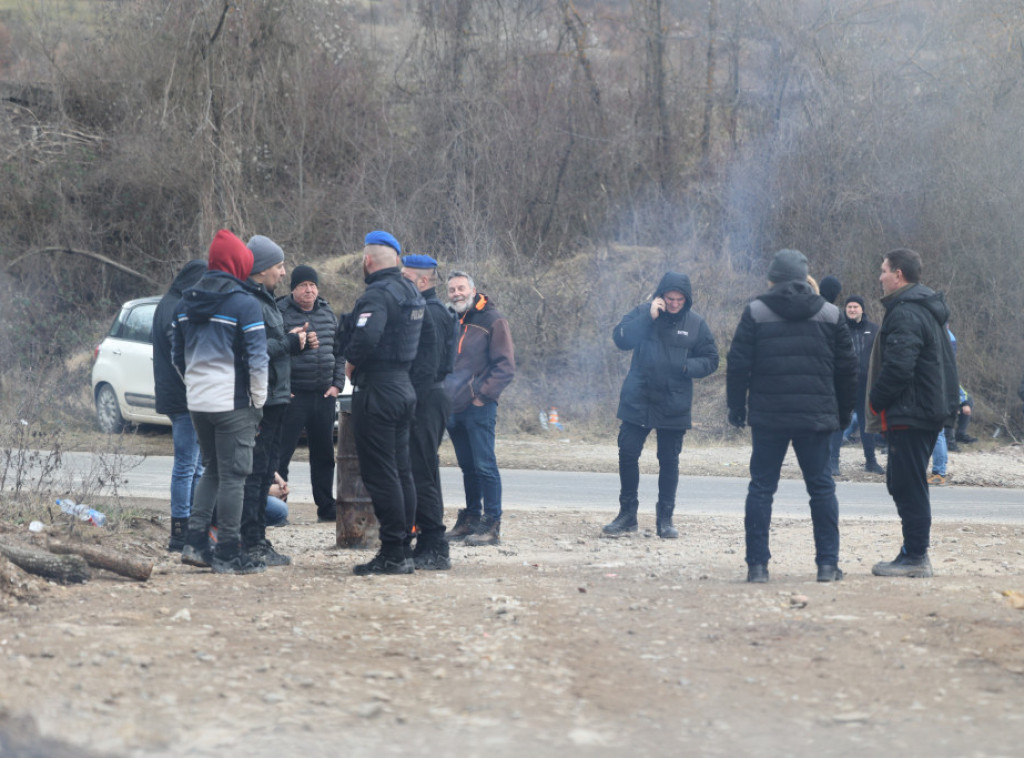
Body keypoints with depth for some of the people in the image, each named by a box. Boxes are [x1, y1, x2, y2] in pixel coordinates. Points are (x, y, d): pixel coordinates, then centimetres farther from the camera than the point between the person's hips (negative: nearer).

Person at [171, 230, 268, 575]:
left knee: (211, 469, 18)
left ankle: (195, 542, 11)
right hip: (233, 403, -7)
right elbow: (257, 359, -13)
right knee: (232, 475, -1)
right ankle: (228, 554, 1)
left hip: (197, 401, 7)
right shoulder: (244, 304, -12)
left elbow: (177, 355, 17)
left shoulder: (186, 302, 9)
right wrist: (258, 401, -3)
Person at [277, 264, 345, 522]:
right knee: (280, 455, -7)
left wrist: (337, 384, 8)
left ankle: (326, 508, 21)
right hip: (292, 396, -6)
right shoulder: (281, 313, -7)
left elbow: (339, 352, 18)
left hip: (324, 395, 6)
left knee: (324, 455, 13)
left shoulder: (328, 314, 12)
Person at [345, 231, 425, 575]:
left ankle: (393, 553, -7)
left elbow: (367, 336, -32)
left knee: (380, 473, -6)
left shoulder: (377, 294, -16)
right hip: (404, 387, 9)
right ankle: (404, 549, 17)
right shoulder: (410, 292, 13)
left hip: (377, 391, -9)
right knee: (400, 471, 13)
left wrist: (351, 361, -12)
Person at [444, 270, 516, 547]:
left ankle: (491, 525, -8)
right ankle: (470, 519, 18)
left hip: (479, 408, -6)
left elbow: (505, 366, -7)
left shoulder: (492, 320, -4)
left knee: (484, 466, -9)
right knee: (468, 466, 12)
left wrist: (483, 395, -13)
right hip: (453, 408, 6)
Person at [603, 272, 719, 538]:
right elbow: (620, 338, -11)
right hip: (637, 402, 0)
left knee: (669, 461, 5)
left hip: (674, 407, 0)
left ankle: (665, 519, 15)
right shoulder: (642, 314, 1)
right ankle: (627, 514, 14)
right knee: (627, 455, 1)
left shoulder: (695, 324, 2)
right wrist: (648, 318, -18)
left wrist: (687, 366, -14)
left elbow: (710, 360, 4)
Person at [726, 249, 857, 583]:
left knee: (761, 488, 4)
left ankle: (757, 564, 1)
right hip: (816, 417, 1)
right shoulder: (831, 315, 6)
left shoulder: (755, 313, 0)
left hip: (768, 417, -1)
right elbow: (847, 369, 9)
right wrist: (843, 413, 17)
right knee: (822, 488, 7)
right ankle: (828, 564, 5)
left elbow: (737, 365, -1)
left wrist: (736, 406, 9)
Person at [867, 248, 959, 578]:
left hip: (909, 413, -10)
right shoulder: (927, 309, 17)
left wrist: (876, 400, -11)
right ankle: (915, 551, 19)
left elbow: (899, 366, -25)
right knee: (902, 483, 16)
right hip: (931, 411, 10)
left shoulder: (905, 313, -17)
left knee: (908, 486, -6)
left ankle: (915, 557, -4)